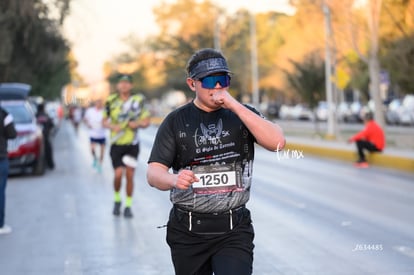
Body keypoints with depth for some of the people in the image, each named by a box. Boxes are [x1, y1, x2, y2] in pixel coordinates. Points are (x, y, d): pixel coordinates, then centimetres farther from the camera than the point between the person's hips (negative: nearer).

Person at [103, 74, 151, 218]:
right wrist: (112, 126, -12)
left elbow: (146, 121, 4)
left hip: (132, 144, 0)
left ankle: (128, 206, 13)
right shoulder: (111, 101, 1)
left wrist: (137, 124, -17)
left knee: (130, 175, 0)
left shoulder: (138, 100, -1)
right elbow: (104, 121, 9)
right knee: (118, 174, -10)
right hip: (116, 144, 0)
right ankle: (117, 199, 17)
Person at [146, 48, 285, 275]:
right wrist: (174, 180, -29)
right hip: (187, 231, 1)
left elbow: (277, 142, -13)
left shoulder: (243, 114, 5)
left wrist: (235, 106, -17)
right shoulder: (176, 121, 2)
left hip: (233, 230, -1)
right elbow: (153, 173, -6)